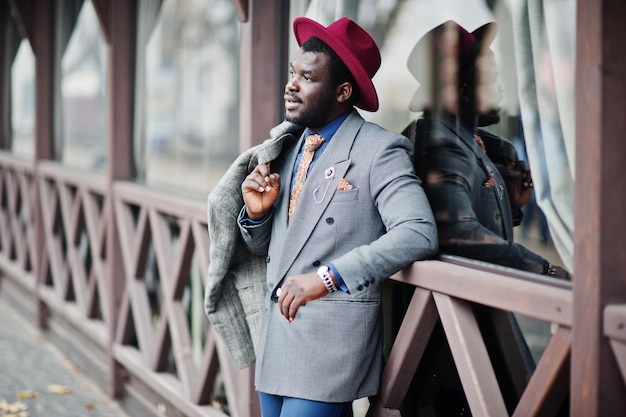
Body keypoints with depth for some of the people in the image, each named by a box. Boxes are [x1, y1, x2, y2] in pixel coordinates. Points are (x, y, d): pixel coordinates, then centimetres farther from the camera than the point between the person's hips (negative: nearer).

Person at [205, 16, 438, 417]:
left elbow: (419, 234, -24)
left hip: (333, 337, -7)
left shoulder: (379, 150, -9)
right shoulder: (286, 147, 12)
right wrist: (256, 213, -4)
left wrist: (327, 277, -28)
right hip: (276, 333, 7)